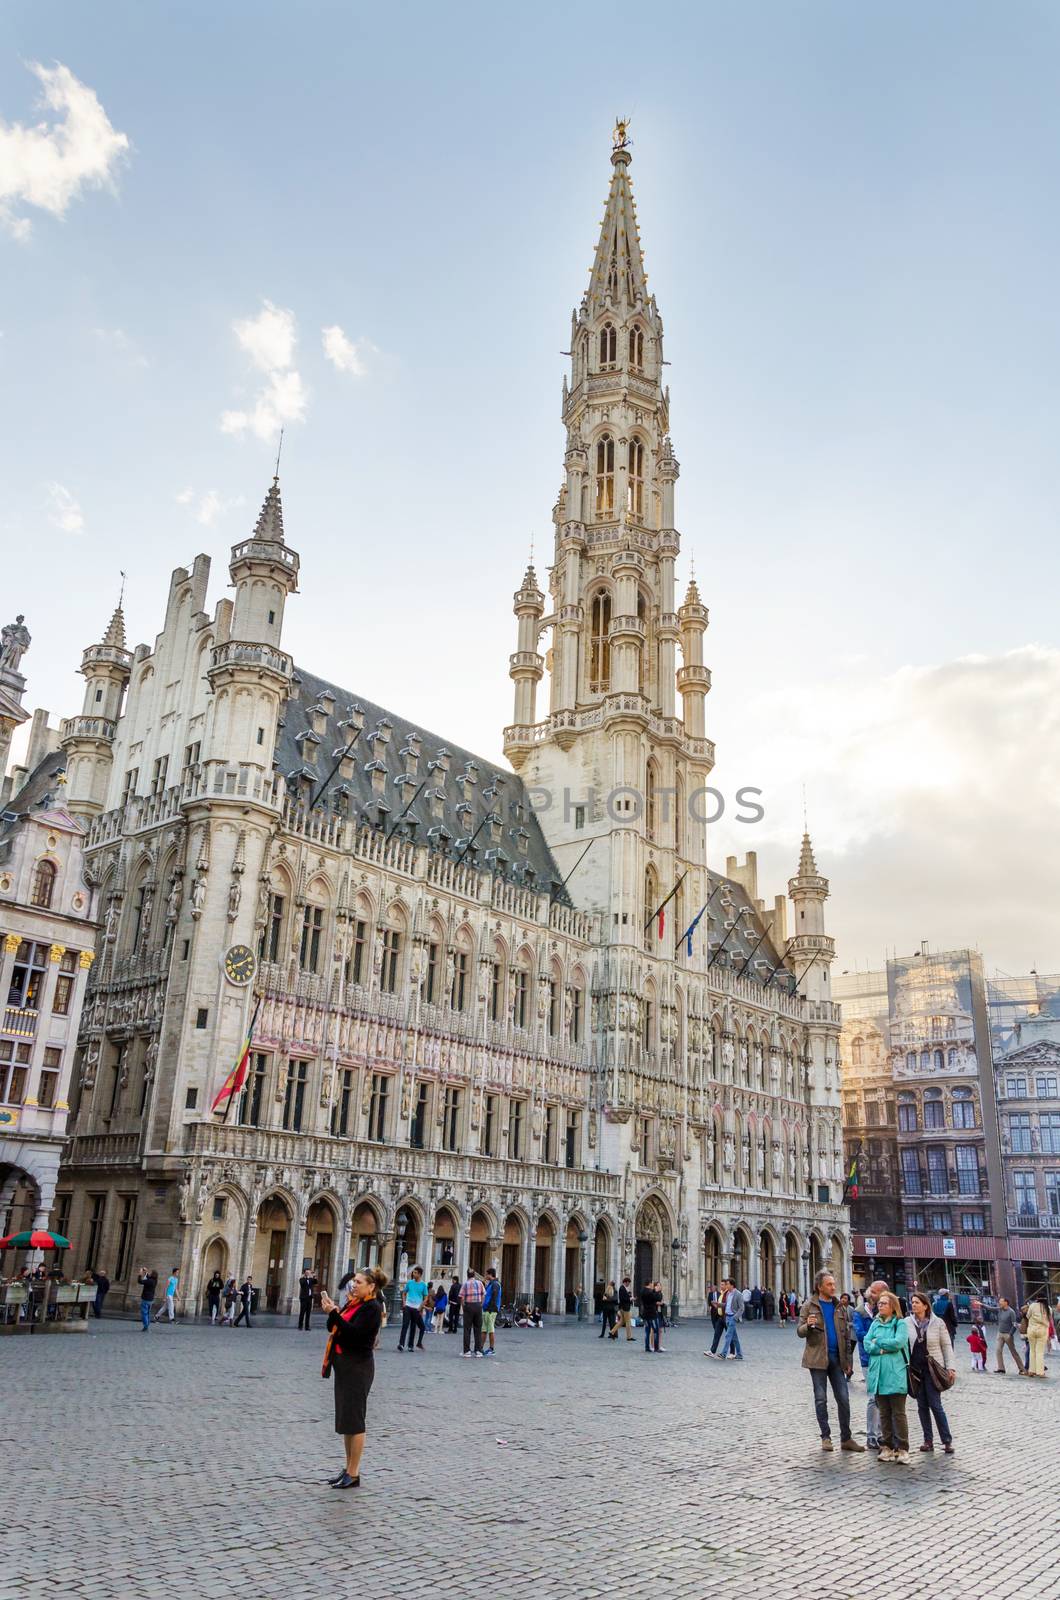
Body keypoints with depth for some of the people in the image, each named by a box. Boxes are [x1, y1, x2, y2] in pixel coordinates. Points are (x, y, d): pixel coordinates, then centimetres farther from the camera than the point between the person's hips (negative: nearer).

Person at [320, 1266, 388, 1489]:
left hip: (358, 1367, -9)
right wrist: (331, 1311, -8)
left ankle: (354, 1475, 6)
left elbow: (353, 1332, -25)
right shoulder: (353, 1304, 12)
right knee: (345, 1419, 14)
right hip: (344, 1365, 9)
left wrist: (333, 1311, -27)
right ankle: (348, 1469, 24)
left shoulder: (372, 1308, -14)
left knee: (354, 1420, -3)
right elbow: (333, 1328, 9)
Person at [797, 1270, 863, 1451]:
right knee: (821, 1399, 2)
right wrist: (808, 1325, -25)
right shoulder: (810, 1306, -1)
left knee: (844, 1399, 3)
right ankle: (826, 1437, 12)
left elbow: (847, 1335, 13)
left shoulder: (839, 1307, 10)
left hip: (837, 1357, 3)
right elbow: (800, 1332, -2)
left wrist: (848, 1361, 6)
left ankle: (846, 1438, 11)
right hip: (818, 1358, -3)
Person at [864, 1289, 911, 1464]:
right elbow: (867, 1344, 3)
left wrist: (878, 1342, -6)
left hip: (895, 1375, -5)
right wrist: (885, 1348, -13)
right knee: (884, 1413, 10)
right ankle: (887, 1447, 18)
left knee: (898, 1413, -2)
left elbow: (898, 1342, -17)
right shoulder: (875, 1323, 13)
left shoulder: (900, 1323, -2)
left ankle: (902, 1449, 3)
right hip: (878, 1374, 5)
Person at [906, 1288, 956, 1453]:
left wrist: (950, 1367, -5)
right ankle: (928, 1440, 17)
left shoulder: (938, 1322, -3)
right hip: (915, 1369, 3)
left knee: (936, 1405, -5)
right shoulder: (907, 1323, 1)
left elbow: (946, 1345, 1)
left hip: (932, 1369, -3)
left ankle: (947, 1441, 5)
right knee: (922, 1406, 8)